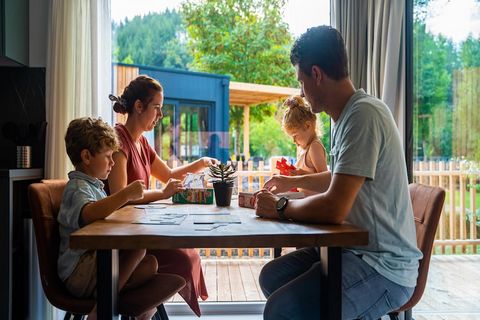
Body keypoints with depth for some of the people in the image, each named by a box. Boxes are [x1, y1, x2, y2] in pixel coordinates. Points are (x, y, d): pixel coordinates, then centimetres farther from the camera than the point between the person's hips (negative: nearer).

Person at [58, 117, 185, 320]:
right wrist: (125, 195, -43)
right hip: (79, 271, -10)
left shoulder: (93, 185, 21)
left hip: (95, 263, 10)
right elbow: (88, 214, -37)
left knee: (150, 264, -7)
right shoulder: (77, 187, -13)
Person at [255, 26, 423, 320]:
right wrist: (293, 181, 30)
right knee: (272, 276, 12)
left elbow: (334, 208, -28)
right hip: (353, 249, 10)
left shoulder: (363, 115, -22)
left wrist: (280, 208, -11)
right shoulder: (347, 114, 9)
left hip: (383, 266, -10)